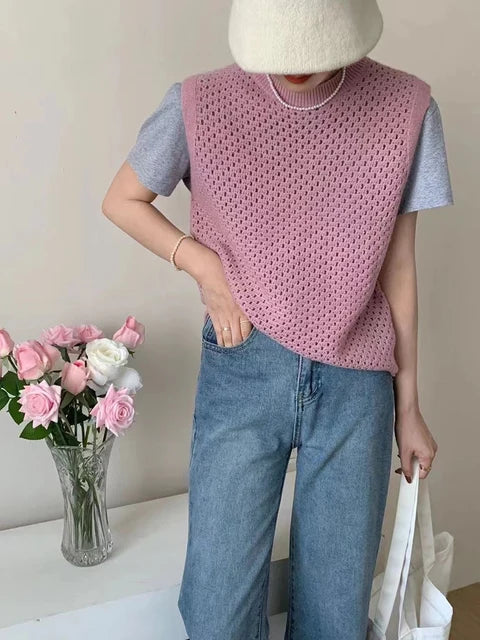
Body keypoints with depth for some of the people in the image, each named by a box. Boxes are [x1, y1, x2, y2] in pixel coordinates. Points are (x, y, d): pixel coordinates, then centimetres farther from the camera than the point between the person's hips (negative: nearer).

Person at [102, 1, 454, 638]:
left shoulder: (405, 109, -3)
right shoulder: (202, 104, -6)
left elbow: (397, 269, 2)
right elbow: (122, 201, 8)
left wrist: (408, 405, 8)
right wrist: (208, 270, -8)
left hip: (357, 384, 1)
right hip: (242, 373, 0)